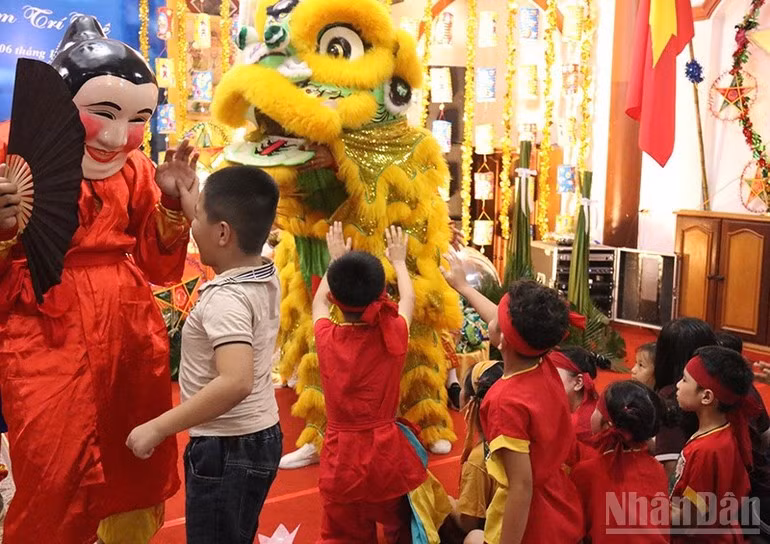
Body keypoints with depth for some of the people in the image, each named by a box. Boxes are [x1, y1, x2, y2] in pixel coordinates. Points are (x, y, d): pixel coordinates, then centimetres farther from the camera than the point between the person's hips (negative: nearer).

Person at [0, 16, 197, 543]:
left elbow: (160, 268, 8)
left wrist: (172, 202, -6)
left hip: (132, 338, 4)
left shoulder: (135, 167, 6)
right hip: (45, 342, -4)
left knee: (137, 480, 12)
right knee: (54, 489, 2)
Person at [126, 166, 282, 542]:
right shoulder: (267, 276, -1)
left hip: (226, 448, -9)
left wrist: (156, 429, -34)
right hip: (261, 436, 9)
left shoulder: (226, 298, -27)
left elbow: (236, 382, -39)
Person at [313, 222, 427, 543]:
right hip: (388, 452, 0)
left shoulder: (326, 338, -10)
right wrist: (398, 261, 27)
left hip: (341, 456, 0)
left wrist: (336, 260, 27)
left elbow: (319, 302, 14)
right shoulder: (394, 335, -12)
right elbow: (408, 300, 11)